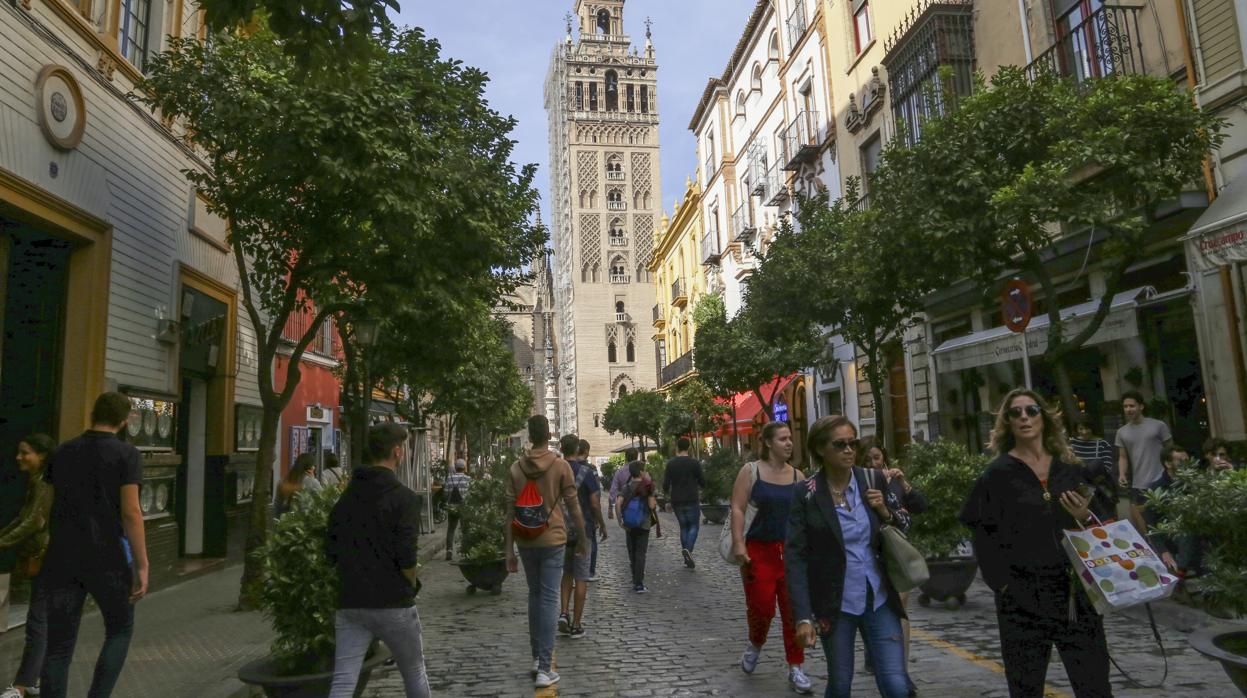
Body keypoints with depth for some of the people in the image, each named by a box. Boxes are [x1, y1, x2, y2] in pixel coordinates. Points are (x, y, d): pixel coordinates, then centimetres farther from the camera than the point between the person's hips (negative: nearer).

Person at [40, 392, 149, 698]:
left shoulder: (62, 452, 8)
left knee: (59, 646, 8)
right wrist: (142, 566, -11)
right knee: (120, 630, 15)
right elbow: (130, 512, -14)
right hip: (107, 559, -4)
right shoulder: (126, 454, -8)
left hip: (61, 559, 4)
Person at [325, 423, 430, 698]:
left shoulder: (346, 497, 8)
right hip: (392, 604, -4)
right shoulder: (403, 497, -12)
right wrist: (410, 588, 0)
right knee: (414, 672, 16)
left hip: (349, 604, 5)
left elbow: (331, 554, 9)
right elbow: (406, 558, -18)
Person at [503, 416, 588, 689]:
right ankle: (544, 669, -2)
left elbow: (510, 512, 0)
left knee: (534, 595, 18)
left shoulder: (516, 468, 1)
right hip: (552, 539, -3)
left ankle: (537, 657, 24)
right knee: (548, 599, -1)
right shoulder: (560, 466, -7)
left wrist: (509, 549, 4)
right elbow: (574, 507, -4)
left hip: (526, 541, 3)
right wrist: (583, 540, 6)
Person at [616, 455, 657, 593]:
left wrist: (620, 520, -6)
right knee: (640, 554, -2)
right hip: (643, 524, -3)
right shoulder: (648, 486, -8)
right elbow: (651, 505, -14)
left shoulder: (627, 487, 1)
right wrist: (655, 502, 8)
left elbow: (618, 503, -11)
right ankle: (639, 584, -7)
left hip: (629, 525, 3)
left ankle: (636, 580, 25)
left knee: (632, 553, 16)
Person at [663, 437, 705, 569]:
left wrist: (669, 499, 17)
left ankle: (687, 559, 13)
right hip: (692, 500, -3)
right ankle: (688, 549, -18)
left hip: (676, 501, 3)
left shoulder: (670, 464, 1)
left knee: (683, 526, 15)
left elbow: (665, 486, 1)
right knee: (694, 525, 7)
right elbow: (702, 483, -3)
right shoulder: (695, 463, -6)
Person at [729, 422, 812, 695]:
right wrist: (738, 544, -16)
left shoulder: (797, 476, 6)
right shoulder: (750, 470, -4)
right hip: (759, 550, -3)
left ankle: (795, 668, 17)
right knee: (761, 606, 0)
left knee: (794, 610, 2)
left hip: (792, 550, 3)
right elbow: (737, 508, -9)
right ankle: (755, 645, 32)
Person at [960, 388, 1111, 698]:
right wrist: (1004, 584, -12)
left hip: (1076, 594, 3)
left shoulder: (1071, 469, 9)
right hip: (1022, 599, -3)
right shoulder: (997, 474, -1)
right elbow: (984, 539, -4)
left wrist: (1085, 518, -5)